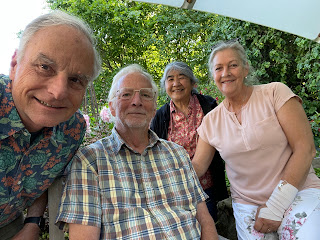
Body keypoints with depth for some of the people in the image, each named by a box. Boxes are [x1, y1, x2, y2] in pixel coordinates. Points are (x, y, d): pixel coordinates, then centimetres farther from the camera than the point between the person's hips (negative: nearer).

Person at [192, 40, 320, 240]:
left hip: (298, 194, -2)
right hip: (247, 204, 3)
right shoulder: (211, 121, 2)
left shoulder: (275, 93, -7)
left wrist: (276, 205, -15)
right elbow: (196, 166, 4)